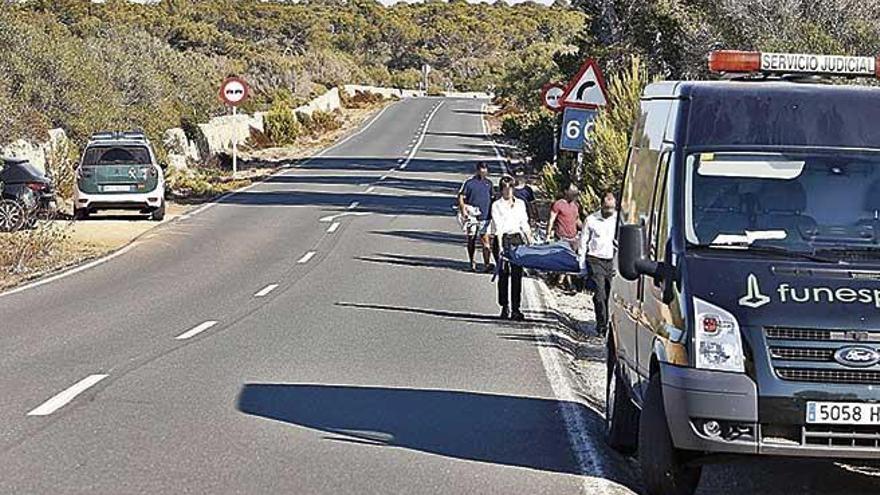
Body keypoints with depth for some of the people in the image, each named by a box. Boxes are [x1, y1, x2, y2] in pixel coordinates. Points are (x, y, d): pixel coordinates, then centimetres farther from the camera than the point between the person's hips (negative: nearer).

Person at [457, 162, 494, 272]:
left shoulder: (489, 183, 10)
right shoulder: (469, 183, -2)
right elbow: (461, 197, -2)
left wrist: (491, 213, 19)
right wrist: (463, 210, -15)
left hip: (485, 216, 2)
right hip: (472, 216, -2)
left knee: (485, 240, -7)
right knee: (471, 239, 8)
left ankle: (487, 263, -13)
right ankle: (472, 263, 18)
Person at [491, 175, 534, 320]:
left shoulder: (520, 203, 12)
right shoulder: (497, 205, 0)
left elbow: (525, 224, 17)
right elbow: (498, 228, -8)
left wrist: (530, 241, 10)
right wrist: (501, 246, -17)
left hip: (518, 238, 3)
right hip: (504, 239, -3)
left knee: (517, 274, -2)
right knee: (504, 274, -2)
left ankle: (515, 309, -1)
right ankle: (505, 308, 5)